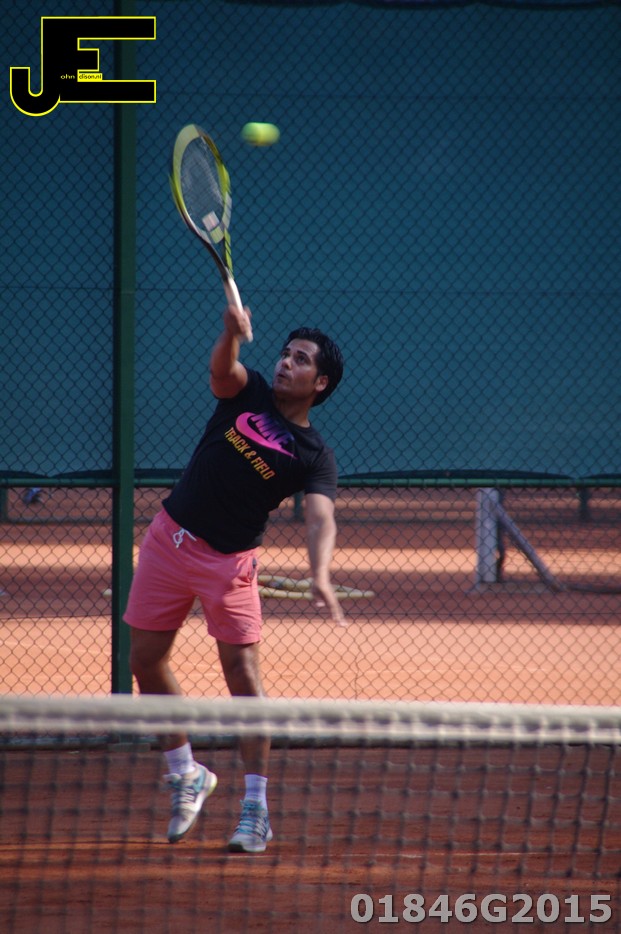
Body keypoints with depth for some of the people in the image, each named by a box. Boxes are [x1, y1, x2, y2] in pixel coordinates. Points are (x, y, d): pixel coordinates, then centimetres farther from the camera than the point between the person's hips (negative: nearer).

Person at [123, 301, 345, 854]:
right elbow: (222, 368, -19)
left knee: (243, 674, -10)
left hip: (230, 561, -4)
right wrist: (233, 332, -43)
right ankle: (186, 776, 25)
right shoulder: (247, 395, 3)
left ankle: (256, 809, -7)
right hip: (170, 539, 4)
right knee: (145, 661, 8)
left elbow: (320, 519, -22)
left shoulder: (315, 458, -7)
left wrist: (320, 575, -42)